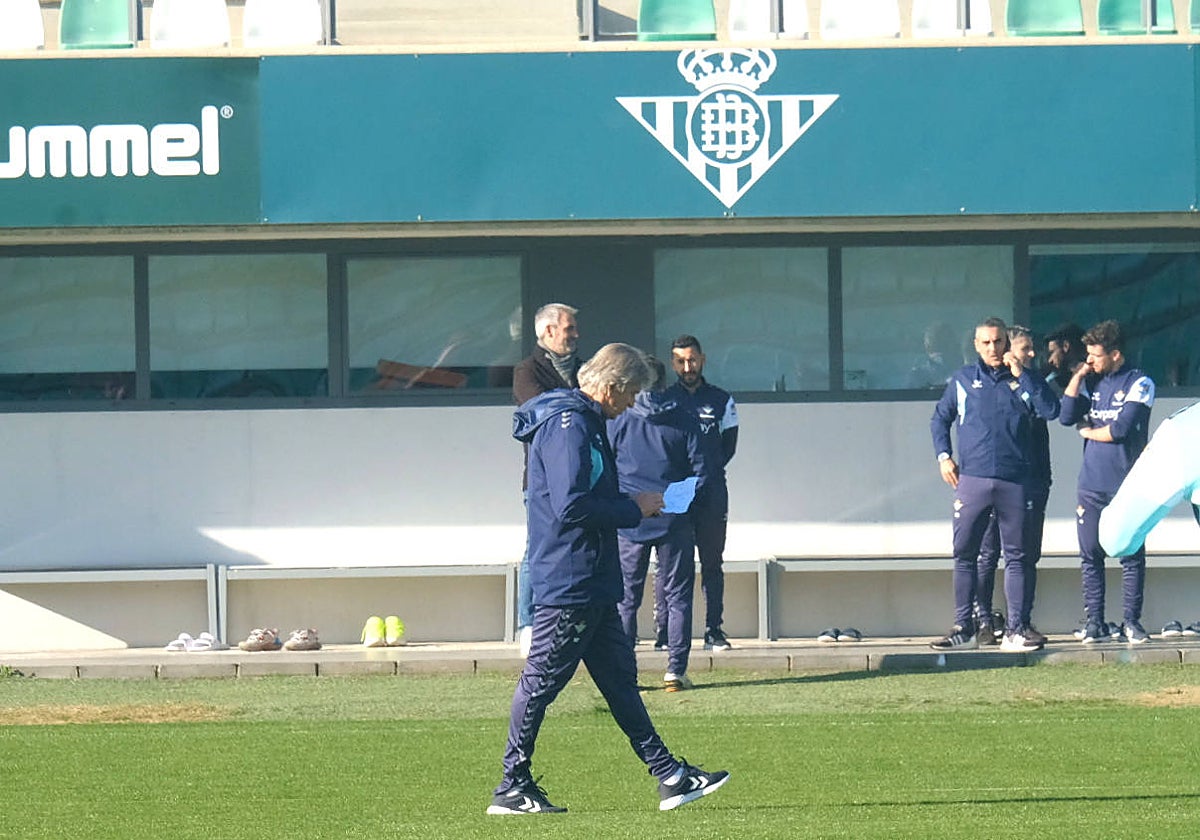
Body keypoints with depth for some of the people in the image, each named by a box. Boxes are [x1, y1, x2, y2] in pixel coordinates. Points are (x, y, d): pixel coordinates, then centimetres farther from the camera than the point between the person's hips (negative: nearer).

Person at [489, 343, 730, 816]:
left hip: (591, 582, 11)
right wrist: (634, 510, -13)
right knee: (542, 680, -3)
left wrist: (633, 507, 10)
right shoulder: (568, 426, -17)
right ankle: (512, 787, 4)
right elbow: (571, 507, -25)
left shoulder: (584, 422, 16)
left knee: (619, 677, 12)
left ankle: (670, 776, 15)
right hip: (568, 579, -11)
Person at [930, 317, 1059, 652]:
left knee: (1016, 557, 1)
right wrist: (943, 455, 8)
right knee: (964, 555, 0)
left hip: (1015, 482, -1)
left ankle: (1015, 631, 4)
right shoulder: (963, 379, 11)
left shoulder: (1025, 379, 8)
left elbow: (1051, 410, -7)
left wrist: (1020, 374, -8)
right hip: (972, 480, 1)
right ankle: (963, 630, 5)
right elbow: (940, 418, 21)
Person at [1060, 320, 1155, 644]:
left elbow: (1121, 429, -12)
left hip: (1126, 485, -4)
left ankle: (1132, 621, 2)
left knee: (1131, 555, -2)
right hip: (1091, 485, 4)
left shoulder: (1139, 383, -3)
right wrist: (1077, 377, 1)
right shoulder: (1091, 382, 13)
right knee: (1090, 556, 2)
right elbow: (1067, 417, 4)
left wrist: (1089, 432, 3)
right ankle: (1094, 622, 5)